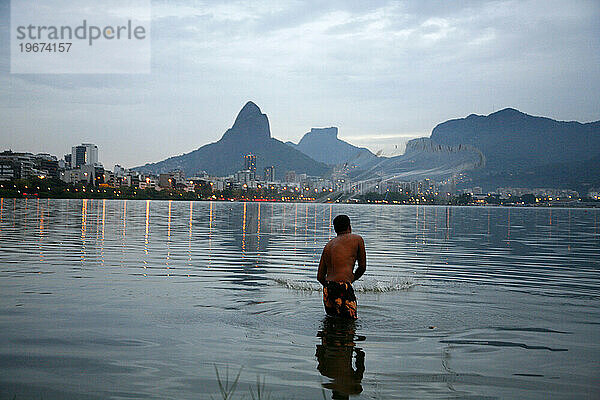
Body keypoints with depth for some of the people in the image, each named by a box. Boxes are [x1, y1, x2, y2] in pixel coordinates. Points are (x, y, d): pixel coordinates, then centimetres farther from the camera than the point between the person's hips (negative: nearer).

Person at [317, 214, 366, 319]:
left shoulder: (328, 245, 20)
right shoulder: (357, 239, 9)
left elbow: (320, 277, 18)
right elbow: (362, 267, 17)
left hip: (327, 288, 6)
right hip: (343, 287, -6)